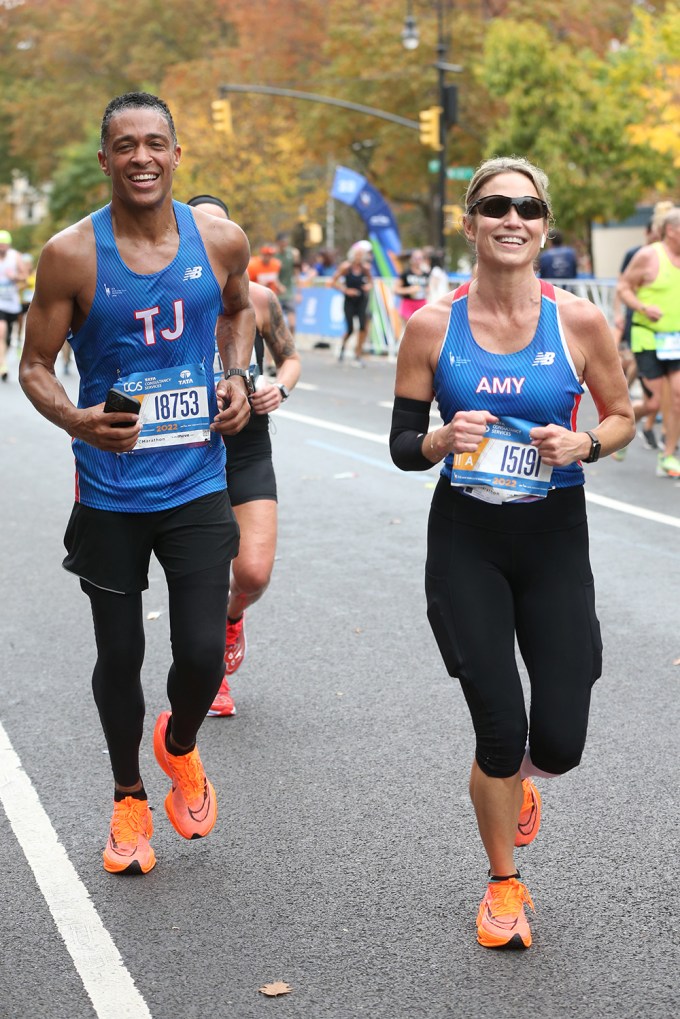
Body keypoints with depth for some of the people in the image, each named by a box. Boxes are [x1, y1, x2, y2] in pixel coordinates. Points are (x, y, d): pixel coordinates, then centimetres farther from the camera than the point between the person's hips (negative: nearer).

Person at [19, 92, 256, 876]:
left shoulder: (220, 241, -2)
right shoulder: (71, 254, -10)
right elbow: (35, 366, -4)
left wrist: (237, 379, 3)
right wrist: (74, 420, -24)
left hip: (196, 485, 1)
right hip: (110, 493, -1)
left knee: (202, 654, -5)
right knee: (119, 657, 9)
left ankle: (179, 745, 31)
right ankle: (129, 801, 33)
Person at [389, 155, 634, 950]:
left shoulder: (579, 321, -6)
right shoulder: (433, 326, -5)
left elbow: (622, 416, 6)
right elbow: (402, 446, 1)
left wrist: (583, 445, -14)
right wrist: (444, 439, -20)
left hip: (554, 537, 1)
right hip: (465, 538, 0)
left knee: (559, 742, -2)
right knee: (499, 730, -4)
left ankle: (517, 777, 39)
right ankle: (503, 885, 24)